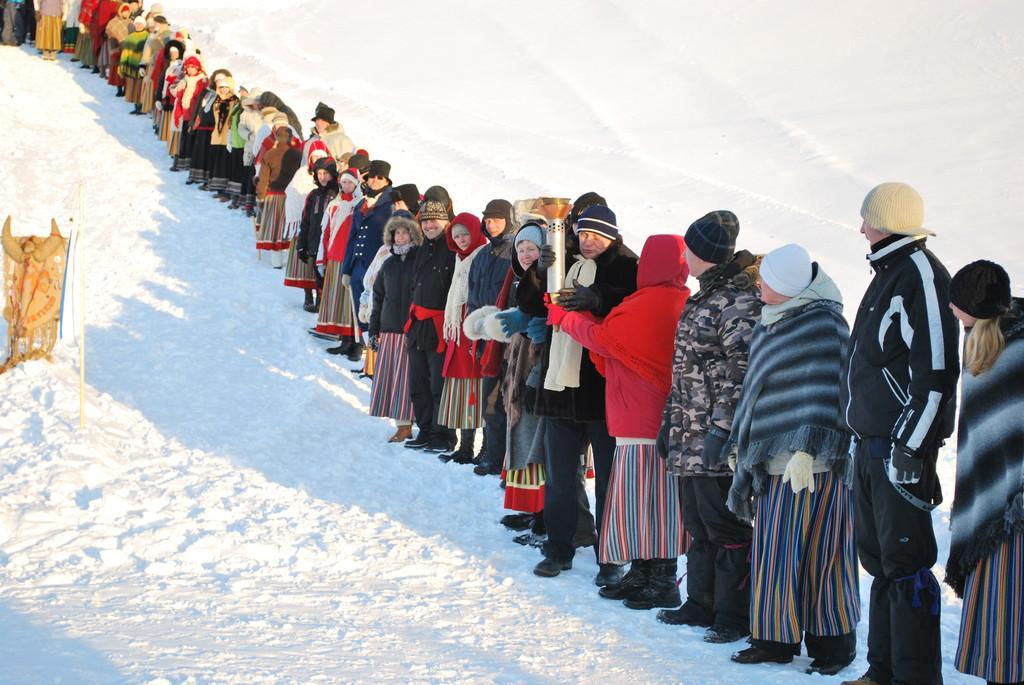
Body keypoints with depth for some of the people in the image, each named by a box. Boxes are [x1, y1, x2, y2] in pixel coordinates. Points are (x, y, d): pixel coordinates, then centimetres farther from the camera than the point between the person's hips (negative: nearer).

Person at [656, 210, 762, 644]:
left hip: (720, 442, -10)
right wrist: (671, 422, 20)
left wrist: (722, 429, -21)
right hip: (692, 437, 10)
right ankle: (702, 604, 26)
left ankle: (735, 617, 4)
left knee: (726, 527, -3)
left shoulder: (739, 300, -14)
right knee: (699, 525, 16)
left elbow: (741, 370, -19)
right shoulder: (703, 299, 17)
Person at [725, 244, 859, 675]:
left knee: (818, 555, -2)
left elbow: (825, 393, -17)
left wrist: (806, 450, -21)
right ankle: (776, 639, 17)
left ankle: (833, 644, 8)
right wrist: (741, 443, 23)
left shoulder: (822, 323, -12)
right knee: (773, 553, 9)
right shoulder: (769, 323, 15)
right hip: (773, 459, 8)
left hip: (812, 463, -8)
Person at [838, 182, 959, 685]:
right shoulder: (888, 273, 17)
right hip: (871, 445, 10)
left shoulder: (920, 272, -13)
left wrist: (909, 446, -22)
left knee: (906, 564, -6)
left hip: (900, 445, -10)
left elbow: (935, 369, -20)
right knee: (880, 560, 14)